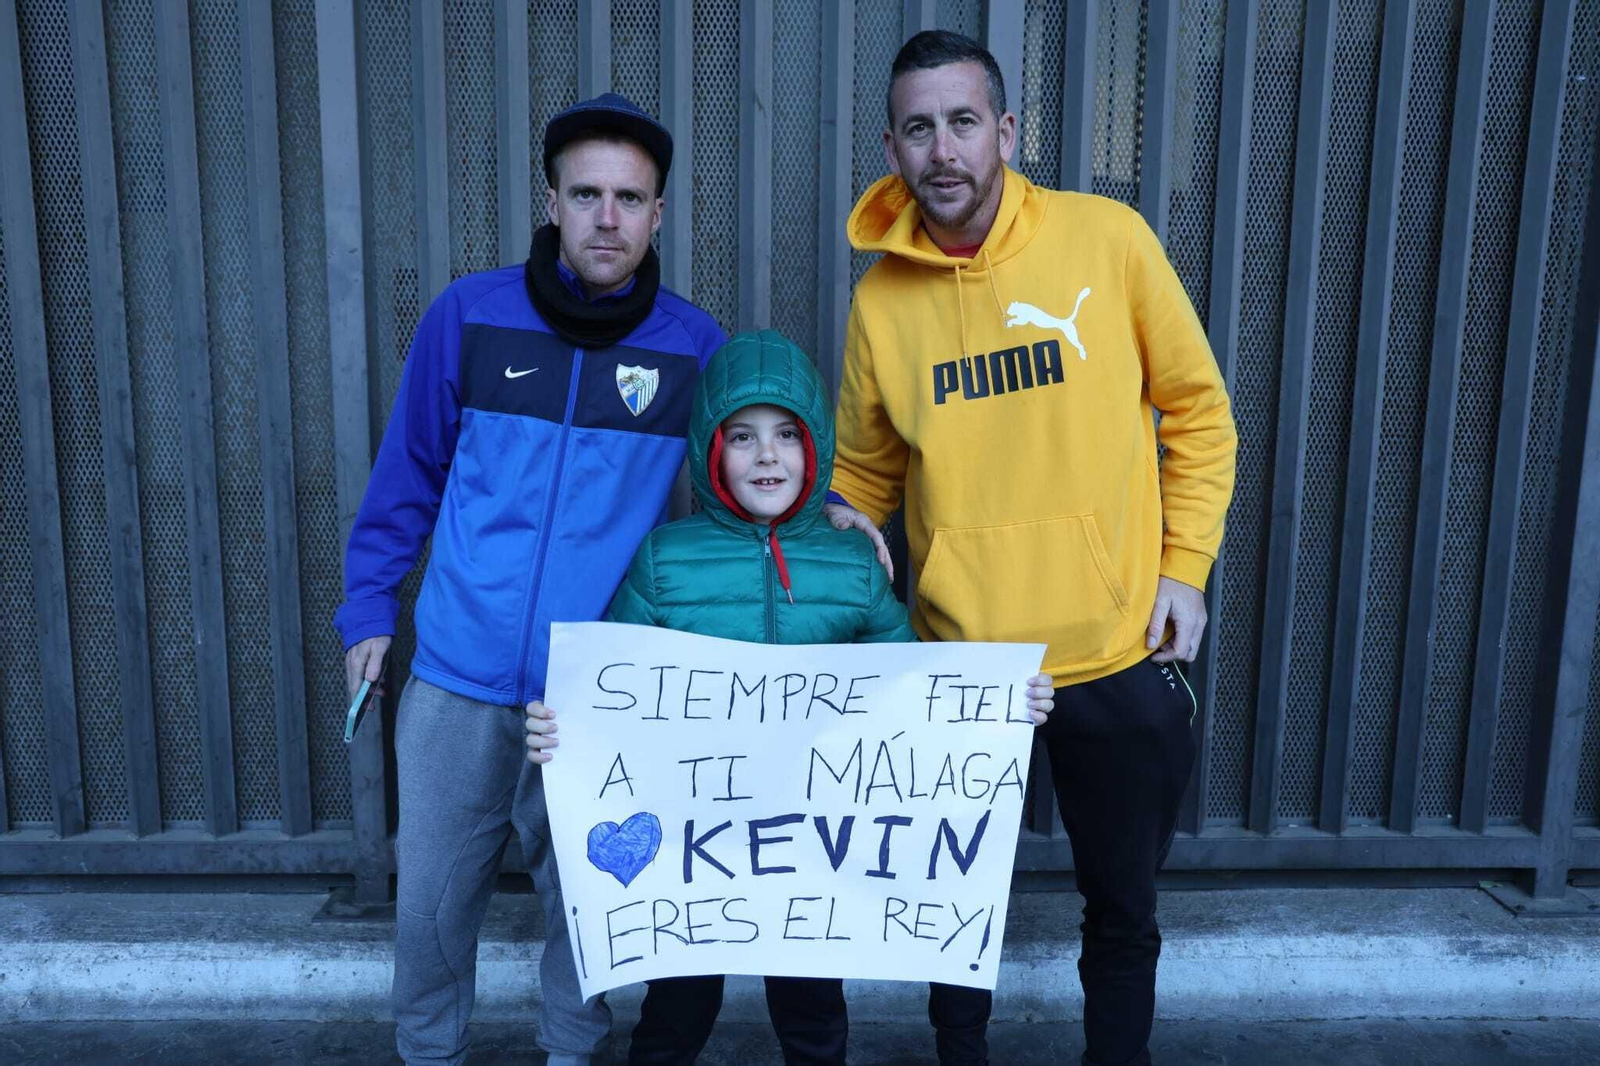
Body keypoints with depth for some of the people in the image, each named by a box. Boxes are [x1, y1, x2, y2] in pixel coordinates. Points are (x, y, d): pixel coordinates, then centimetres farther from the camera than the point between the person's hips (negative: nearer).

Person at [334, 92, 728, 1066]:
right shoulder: (469, 315, -3)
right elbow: (409, 472, 7)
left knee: (588, 897, 15)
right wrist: (370, 604, 9)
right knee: (431, 899, 14)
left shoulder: (694, 346, -3)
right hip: (459, 676, 1)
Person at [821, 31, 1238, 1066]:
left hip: (1118, 653, 0)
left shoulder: (1109, 239, -7)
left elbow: (1197, 408, 1)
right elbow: (864, 472, 8)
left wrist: (1185, 565, -4)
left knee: (1123, 910, 18)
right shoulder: (880, 295, -3)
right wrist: (835, 531, -11)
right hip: (958, 662, 1)